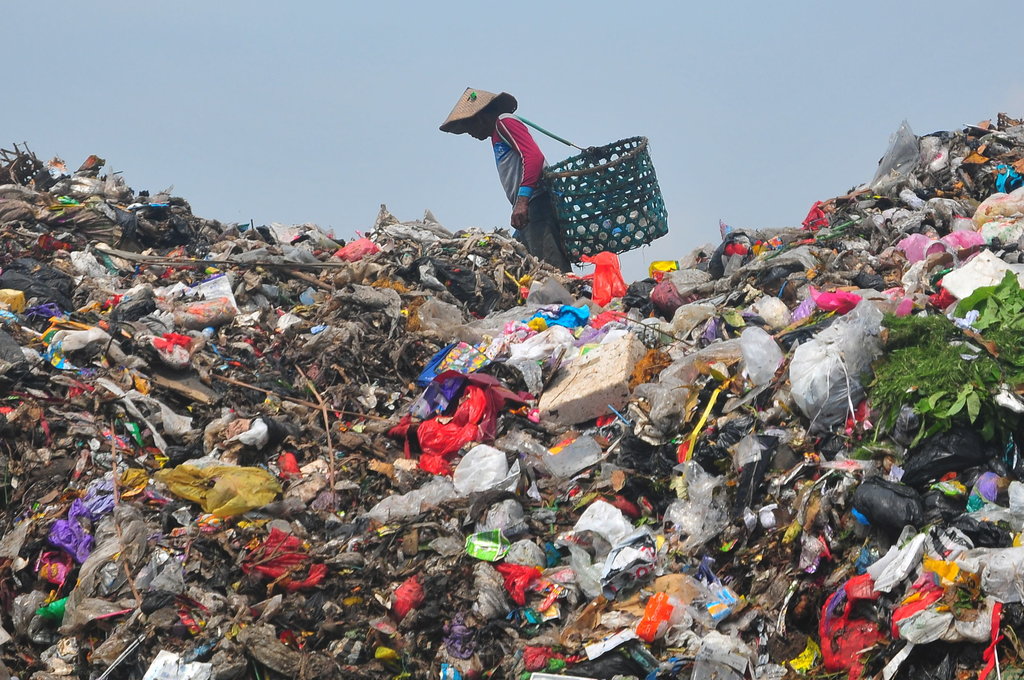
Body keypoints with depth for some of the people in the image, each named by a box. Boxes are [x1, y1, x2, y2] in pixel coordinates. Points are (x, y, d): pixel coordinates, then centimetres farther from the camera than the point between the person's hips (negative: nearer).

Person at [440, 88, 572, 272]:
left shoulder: (505, 121, 3)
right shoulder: (497, 137, 31)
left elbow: (534, 156, -12)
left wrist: (522, 201, -21)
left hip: (536, 201, -9)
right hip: (527, 210, 9)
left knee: (550, 265, -19)